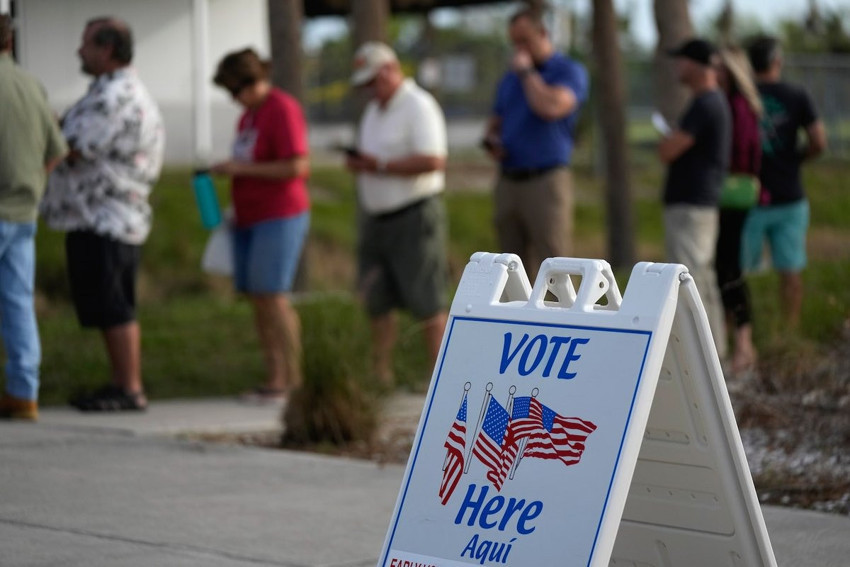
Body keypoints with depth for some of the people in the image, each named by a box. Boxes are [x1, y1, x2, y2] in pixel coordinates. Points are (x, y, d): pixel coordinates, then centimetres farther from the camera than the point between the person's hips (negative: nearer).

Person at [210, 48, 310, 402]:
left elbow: (297, 167, -19)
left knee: (272, 296, -12)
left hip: (280, 217, -9)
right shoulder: (249, 114, 16)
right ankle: (275, 378, 6)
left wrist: (242, 169, -17)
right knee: (256, 297, 4)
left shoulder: (282, 110, -12)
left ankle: (292, 380, -8)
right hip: (250, 219, 9)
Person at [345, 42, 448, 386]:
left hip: (414, 216, -8)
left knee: (427, 302, -7)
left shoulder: (418, 106, -11)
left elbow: (433, 161, -22)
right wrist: (358, 163, -1)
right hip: (376, 217, 8)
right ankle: (380, 375, 14)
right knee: (378, 300, 8)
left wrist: (380, 166, -20)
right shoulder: (374, 111, 17)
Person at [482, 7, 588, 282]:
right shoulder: (510, 79, 17)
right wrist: (491, 142, 0)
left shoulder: (570, 71, -2)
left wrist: (526, 71, -9)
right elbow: (494, 125, 24)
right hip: (508, 184, 6)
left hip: (547, 181, -6)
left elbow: (551, 108, -21)